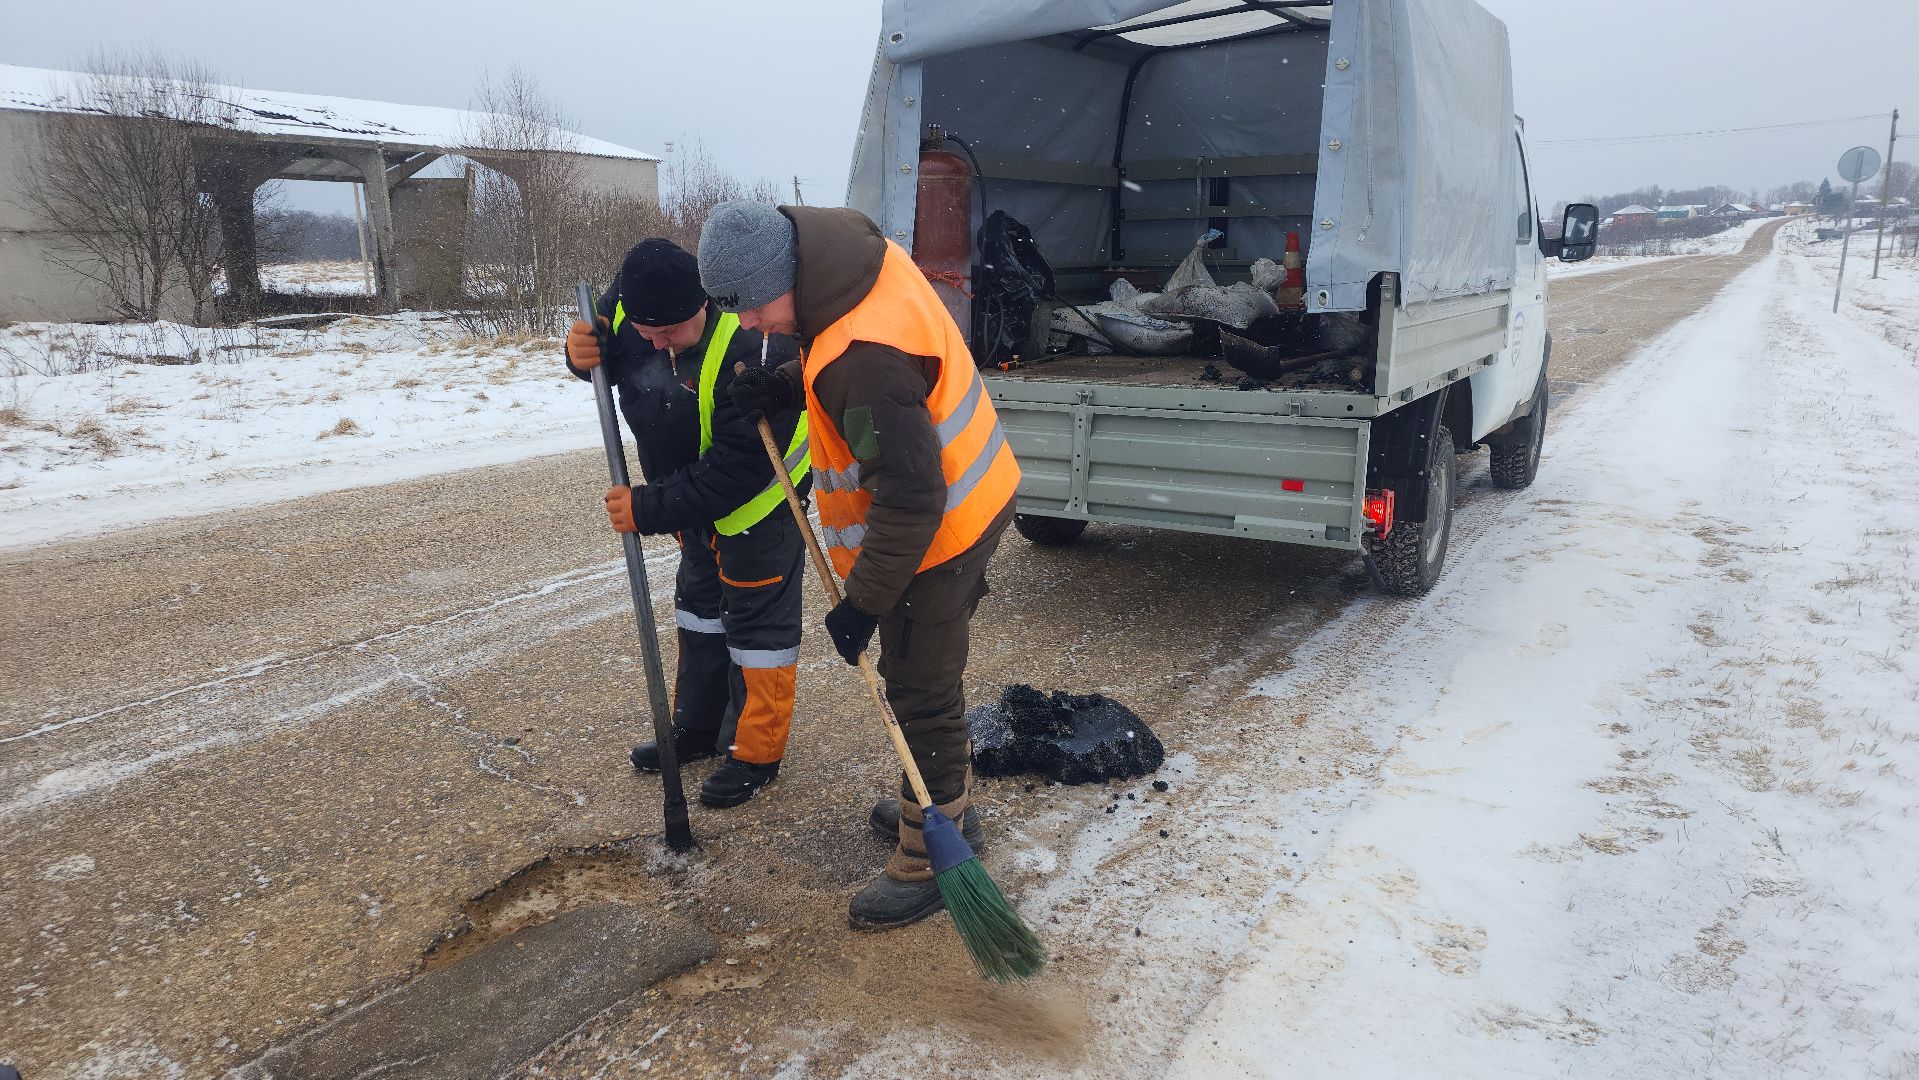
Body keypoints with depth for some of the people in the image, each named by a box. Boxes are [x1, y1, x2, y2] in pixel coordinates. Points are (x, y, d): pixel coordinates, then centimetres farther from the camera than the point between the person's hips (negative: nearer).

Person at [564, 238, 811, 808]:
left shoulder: (752, 352, -39)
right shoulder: (629, 301, -17)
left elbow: (737, 472, -35)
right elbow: (611, 355, 5)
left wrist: (649, 509, -30)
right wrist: (582, 353, -20)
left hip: (759, 497, -8)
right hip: (695, 493, 9)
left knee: (758, 622, 2)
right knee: (699, 603, 21)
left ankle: (757, 754, 19)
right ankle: (697, 727, 40)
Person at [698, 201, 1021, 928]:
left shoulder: (863, 357, -33)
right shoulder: (867, 258, -4)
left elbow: (910, 499, -30)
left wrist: (863, 601, -20)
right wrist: (790, 386, 0)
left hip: (936, 533, -10)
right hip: (968, 498, 10)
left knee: (922, 692, 3)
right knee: (927, 678, 22)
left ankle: (930, 861, 19)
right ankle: (945, 806, 41)